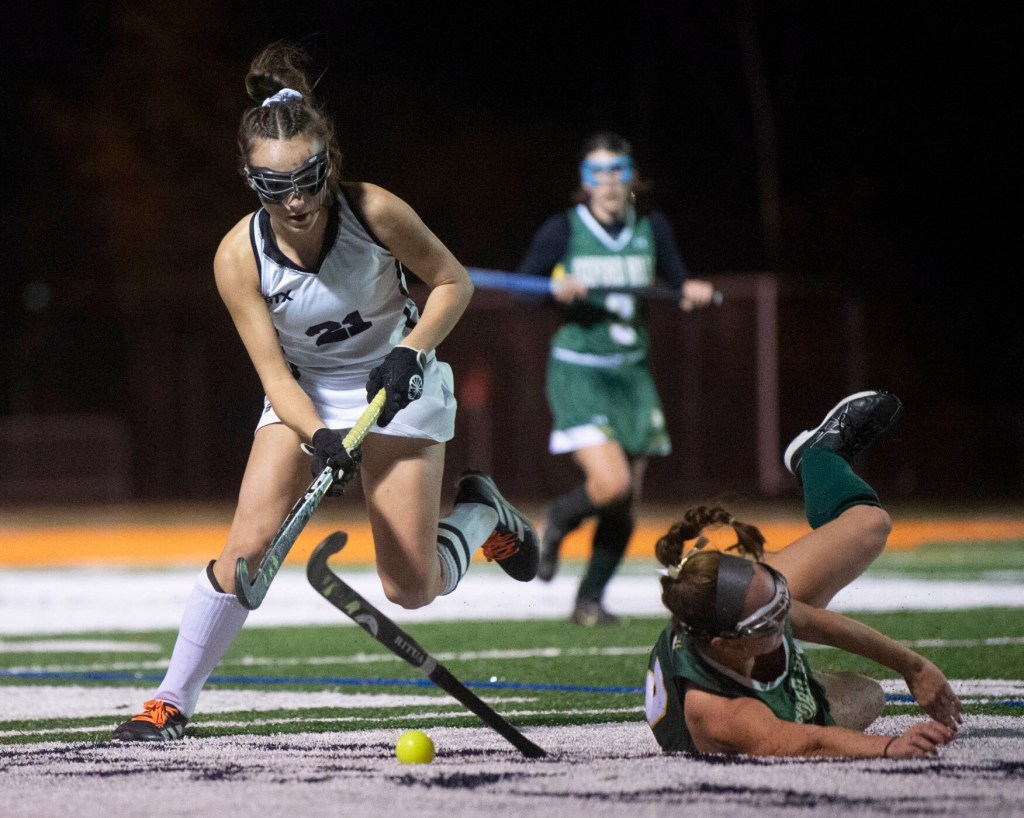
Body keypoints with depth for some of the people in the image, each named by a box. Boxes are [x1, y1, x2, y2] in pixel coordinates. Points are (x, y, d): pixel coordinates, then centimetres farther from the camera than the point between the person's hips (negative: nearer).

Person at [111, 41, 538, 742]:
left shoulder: (373, 211, -24)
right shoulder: (239, 257, -22)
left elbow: (453, 282, -9)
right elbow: (274, 373, -20)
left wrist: (411, 352, -23)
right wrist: (320, 438, -37)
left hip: (398, 385, -1)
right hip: (304, 395, 1)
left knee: (411, 589, -6)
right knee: (249, 543, -18)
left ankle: (481, 512, 27)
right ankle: (173, 701, -5)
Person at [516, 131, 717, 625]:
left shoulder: (651, 228, 5)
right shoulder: (563, 230, -5)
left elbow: (677, 284, 9)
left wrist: (694, 292, -13)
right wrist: (557, 288, -22)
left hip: (632, 374, 4)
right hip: (577, 372, -4)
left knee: (627, 501, 1)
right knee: (611, 483, -21)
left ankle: (590, 599, 17)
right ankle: (558, 520, 12)